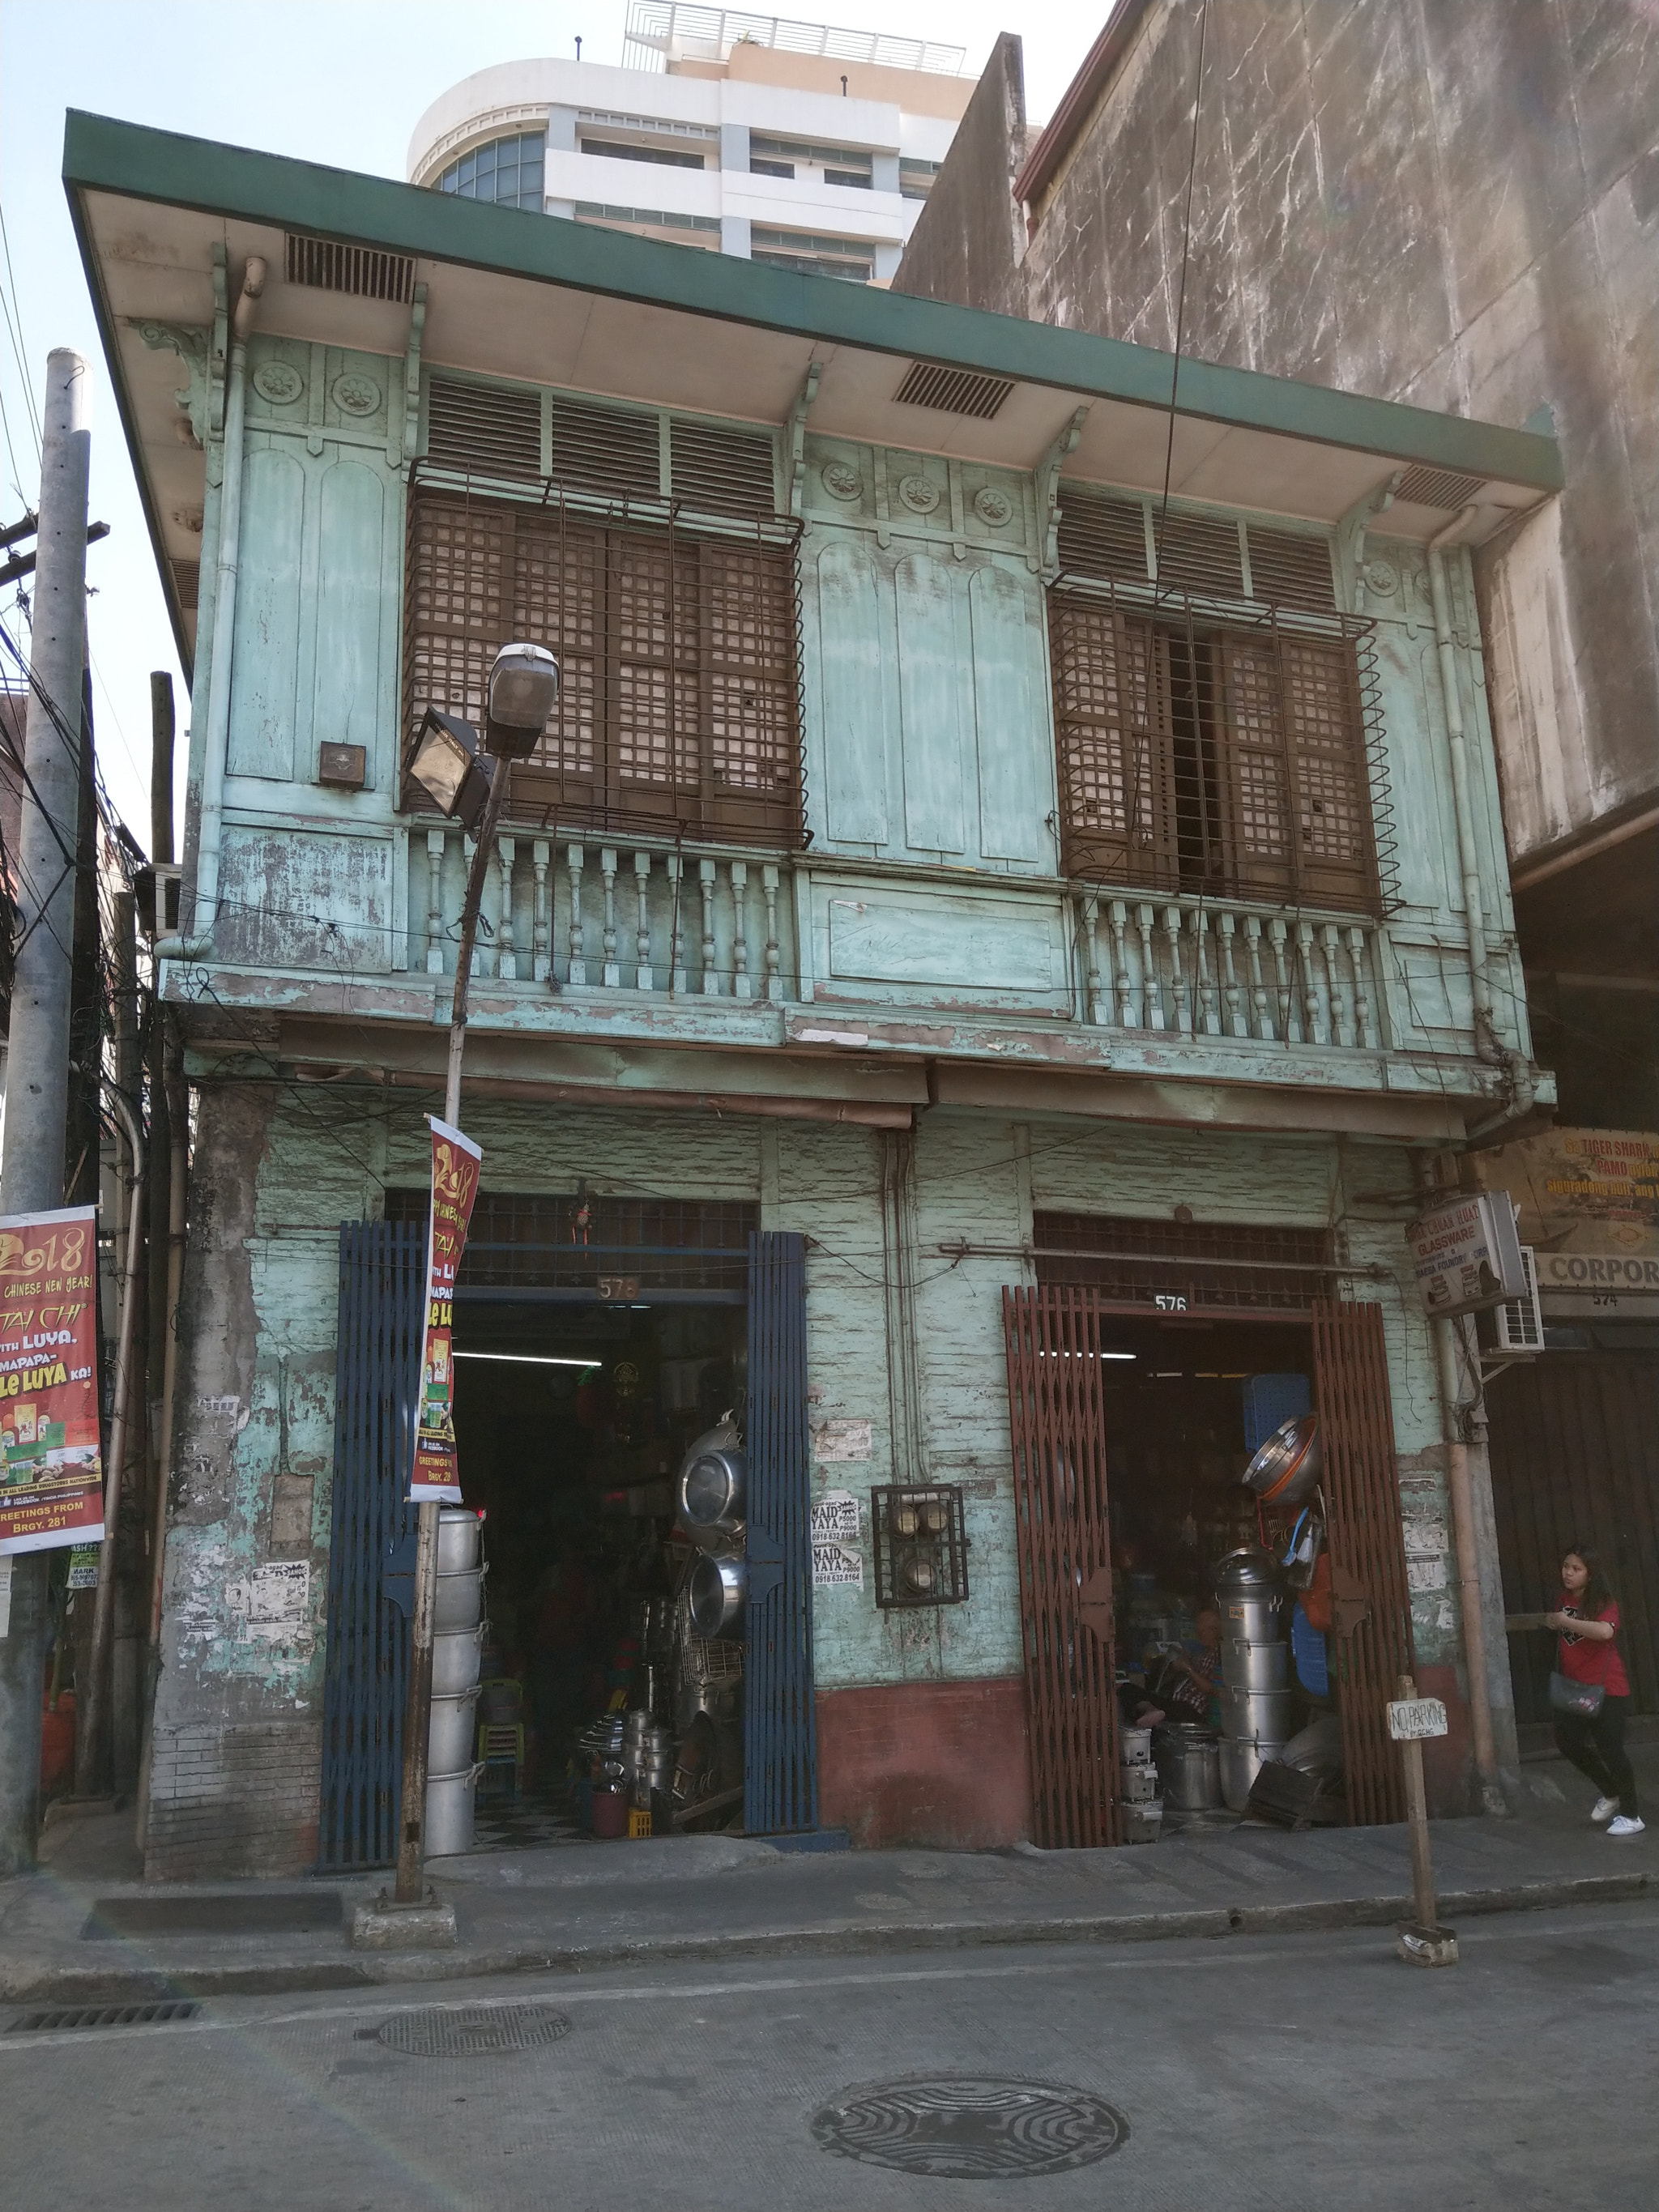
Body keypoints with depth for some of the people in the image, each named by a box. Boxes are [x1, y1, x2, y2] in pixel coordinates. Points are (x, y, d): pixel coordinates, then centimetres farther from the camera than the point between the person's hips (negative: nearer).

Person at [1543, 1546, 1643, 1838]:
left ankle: (1632, 1816, 12)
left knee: (1610, 1749, -6)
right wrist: (1551, 1621, 7)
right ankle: (1611, 1793, 30)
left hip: (1607, 1689, -7)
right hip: (1575, 1688, 7)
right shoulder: (1565, 1600, 5)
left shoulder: (1603, 1602, -16)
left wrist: (1565, 1621, -32)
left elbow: (1605, 1631, -39)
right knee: (1568, 1742, 7)